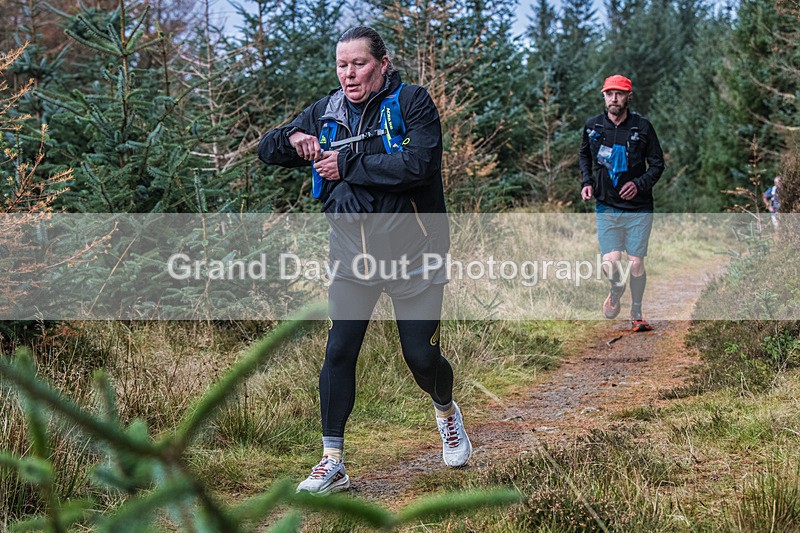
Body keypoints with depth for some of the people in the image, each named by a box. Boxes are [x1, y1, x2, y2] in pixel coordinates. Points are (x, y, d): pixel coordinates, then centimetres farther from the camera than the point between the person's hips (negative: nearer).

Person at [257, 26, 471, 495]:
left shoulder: (412, 102, -8)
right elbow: (266, 150, 13)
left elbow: (420, 164, -24)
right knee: (339, 353, -2)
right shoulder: (326, 112, 7)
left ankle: (446, 411, 37)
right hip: (352, 258, 4)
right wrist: (293, 139, -10)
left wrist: (348, 165, -19)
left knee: (423, 358, 2)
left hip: (412, 254, -4)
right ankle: (333, 463, 6)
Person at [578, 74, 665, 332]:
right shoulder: (593, 125, 1)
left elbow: (657, 164, 2)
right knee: (611, 264, -12)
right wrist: (586, 182, 5)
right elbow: (584, 155, 20)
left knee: (636, 264, -1)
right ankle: (616, 291, 24)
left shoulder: (642, 127, -5)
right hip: (606, 207, 1)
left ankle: (636, 314, 22)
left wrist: (639, 184, -15)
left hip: (639, 208, -1)